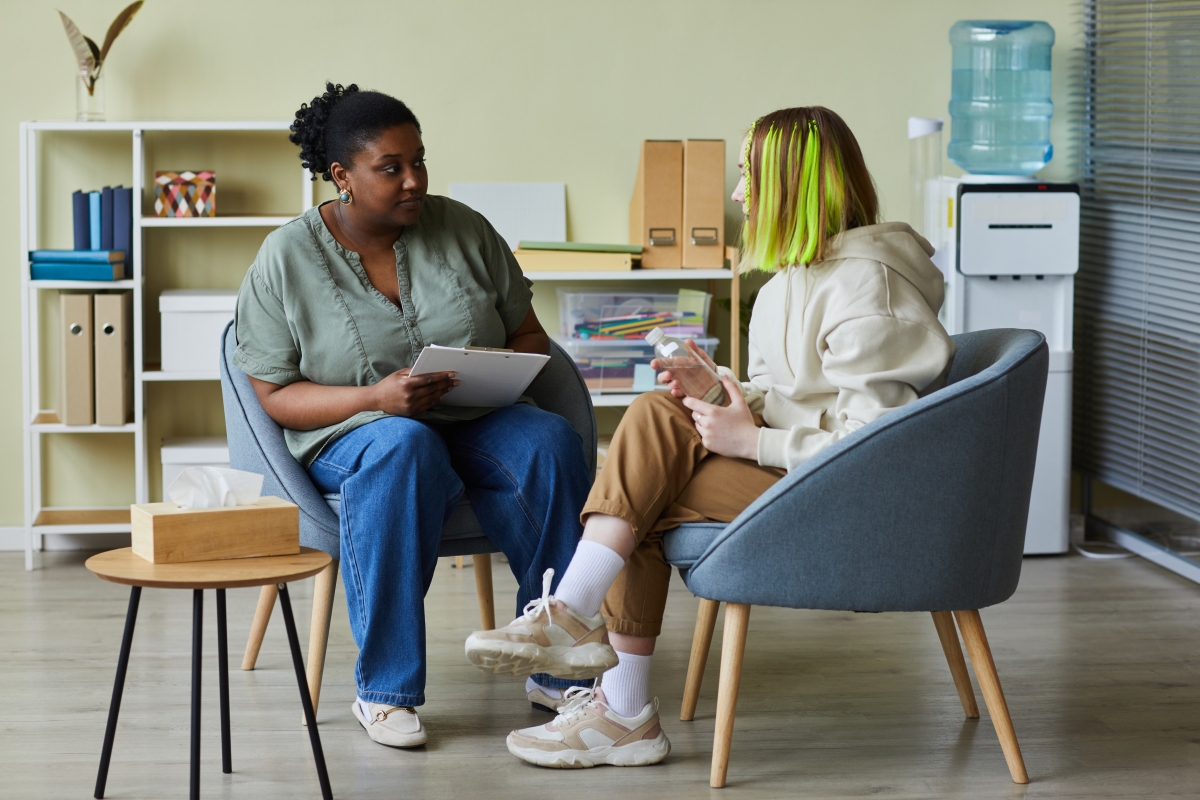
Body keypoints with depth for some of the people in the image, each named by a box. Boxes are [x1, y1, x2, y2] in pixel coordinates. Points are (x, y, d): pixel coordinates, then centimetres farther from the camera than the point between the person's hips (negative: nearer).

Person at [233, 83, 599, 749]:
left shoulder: (462, 230, 5)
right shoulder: (285, 260, -3)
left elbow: (529, 335, 12)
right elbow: (275, 396, -4)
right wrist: (376, 398, -21)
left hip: (476, 424, 3)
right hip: (352, 434, -3)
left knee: (550, 442, -31)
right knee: (404, 449, -39)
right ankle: (384, 690, -33)